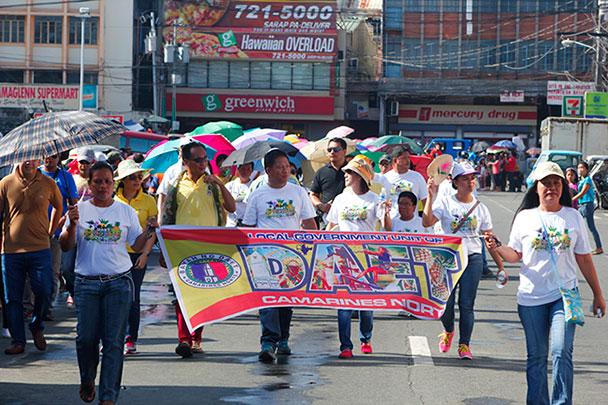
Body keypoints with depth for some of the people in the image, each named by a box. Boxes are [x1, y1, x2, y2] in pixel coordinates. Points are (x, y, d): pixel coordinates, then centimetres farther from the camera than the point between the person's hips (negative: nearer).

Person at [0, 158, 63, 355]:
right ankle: (18, 340, 14)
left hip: (40, 249, 0)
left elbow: (58, 207, 21)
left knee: (44, 291, -7)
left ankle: (37, 327, 20)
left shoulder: (48, 184, 3)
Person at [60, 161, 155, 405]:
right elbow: (66, 246, 2)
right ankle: (87, 381, 26)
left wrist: (150, 230, -7)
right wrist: (72, 225, -16)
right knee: (86, 338, -2)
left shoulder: (126, 212, 9)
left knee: (113, 341, -5)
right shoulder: (80, 210, 6)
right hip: (86, 282, 0)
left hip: (119, 283, 0)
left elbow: (137, 245, 11)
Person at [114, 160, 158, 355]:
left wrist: (145, 253, -9)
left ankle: (130, 340, 5)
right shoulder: (113, 200, 6)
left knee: (132, 297, -1)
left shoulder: (148, 201, 2)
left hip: (137, 254, -2)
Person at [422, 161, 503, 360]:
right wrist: (431, 196, -22)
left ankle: (464, 344, 8)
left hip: (473, 258, 1)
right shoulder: (445, 203, 0)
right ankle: (448, 331, 30)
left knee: (467, 304, -2)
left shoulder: (480, 208, 8)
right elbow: (427, 222, -16)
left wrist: (501, 265, 7)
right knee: (445, 301, -2)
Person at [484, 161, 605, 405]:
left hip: (565, 294, -1)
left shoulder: (573, 217, 6)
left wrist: (598, 294, 13)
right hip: (531, 297, 1)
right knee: (536, 356, 7)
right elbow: (515, 255, 6)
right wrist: (498, 248, -15)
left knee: (562, 351, -14)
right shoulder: (525, 217, 4)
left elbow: (584, 259, 11)